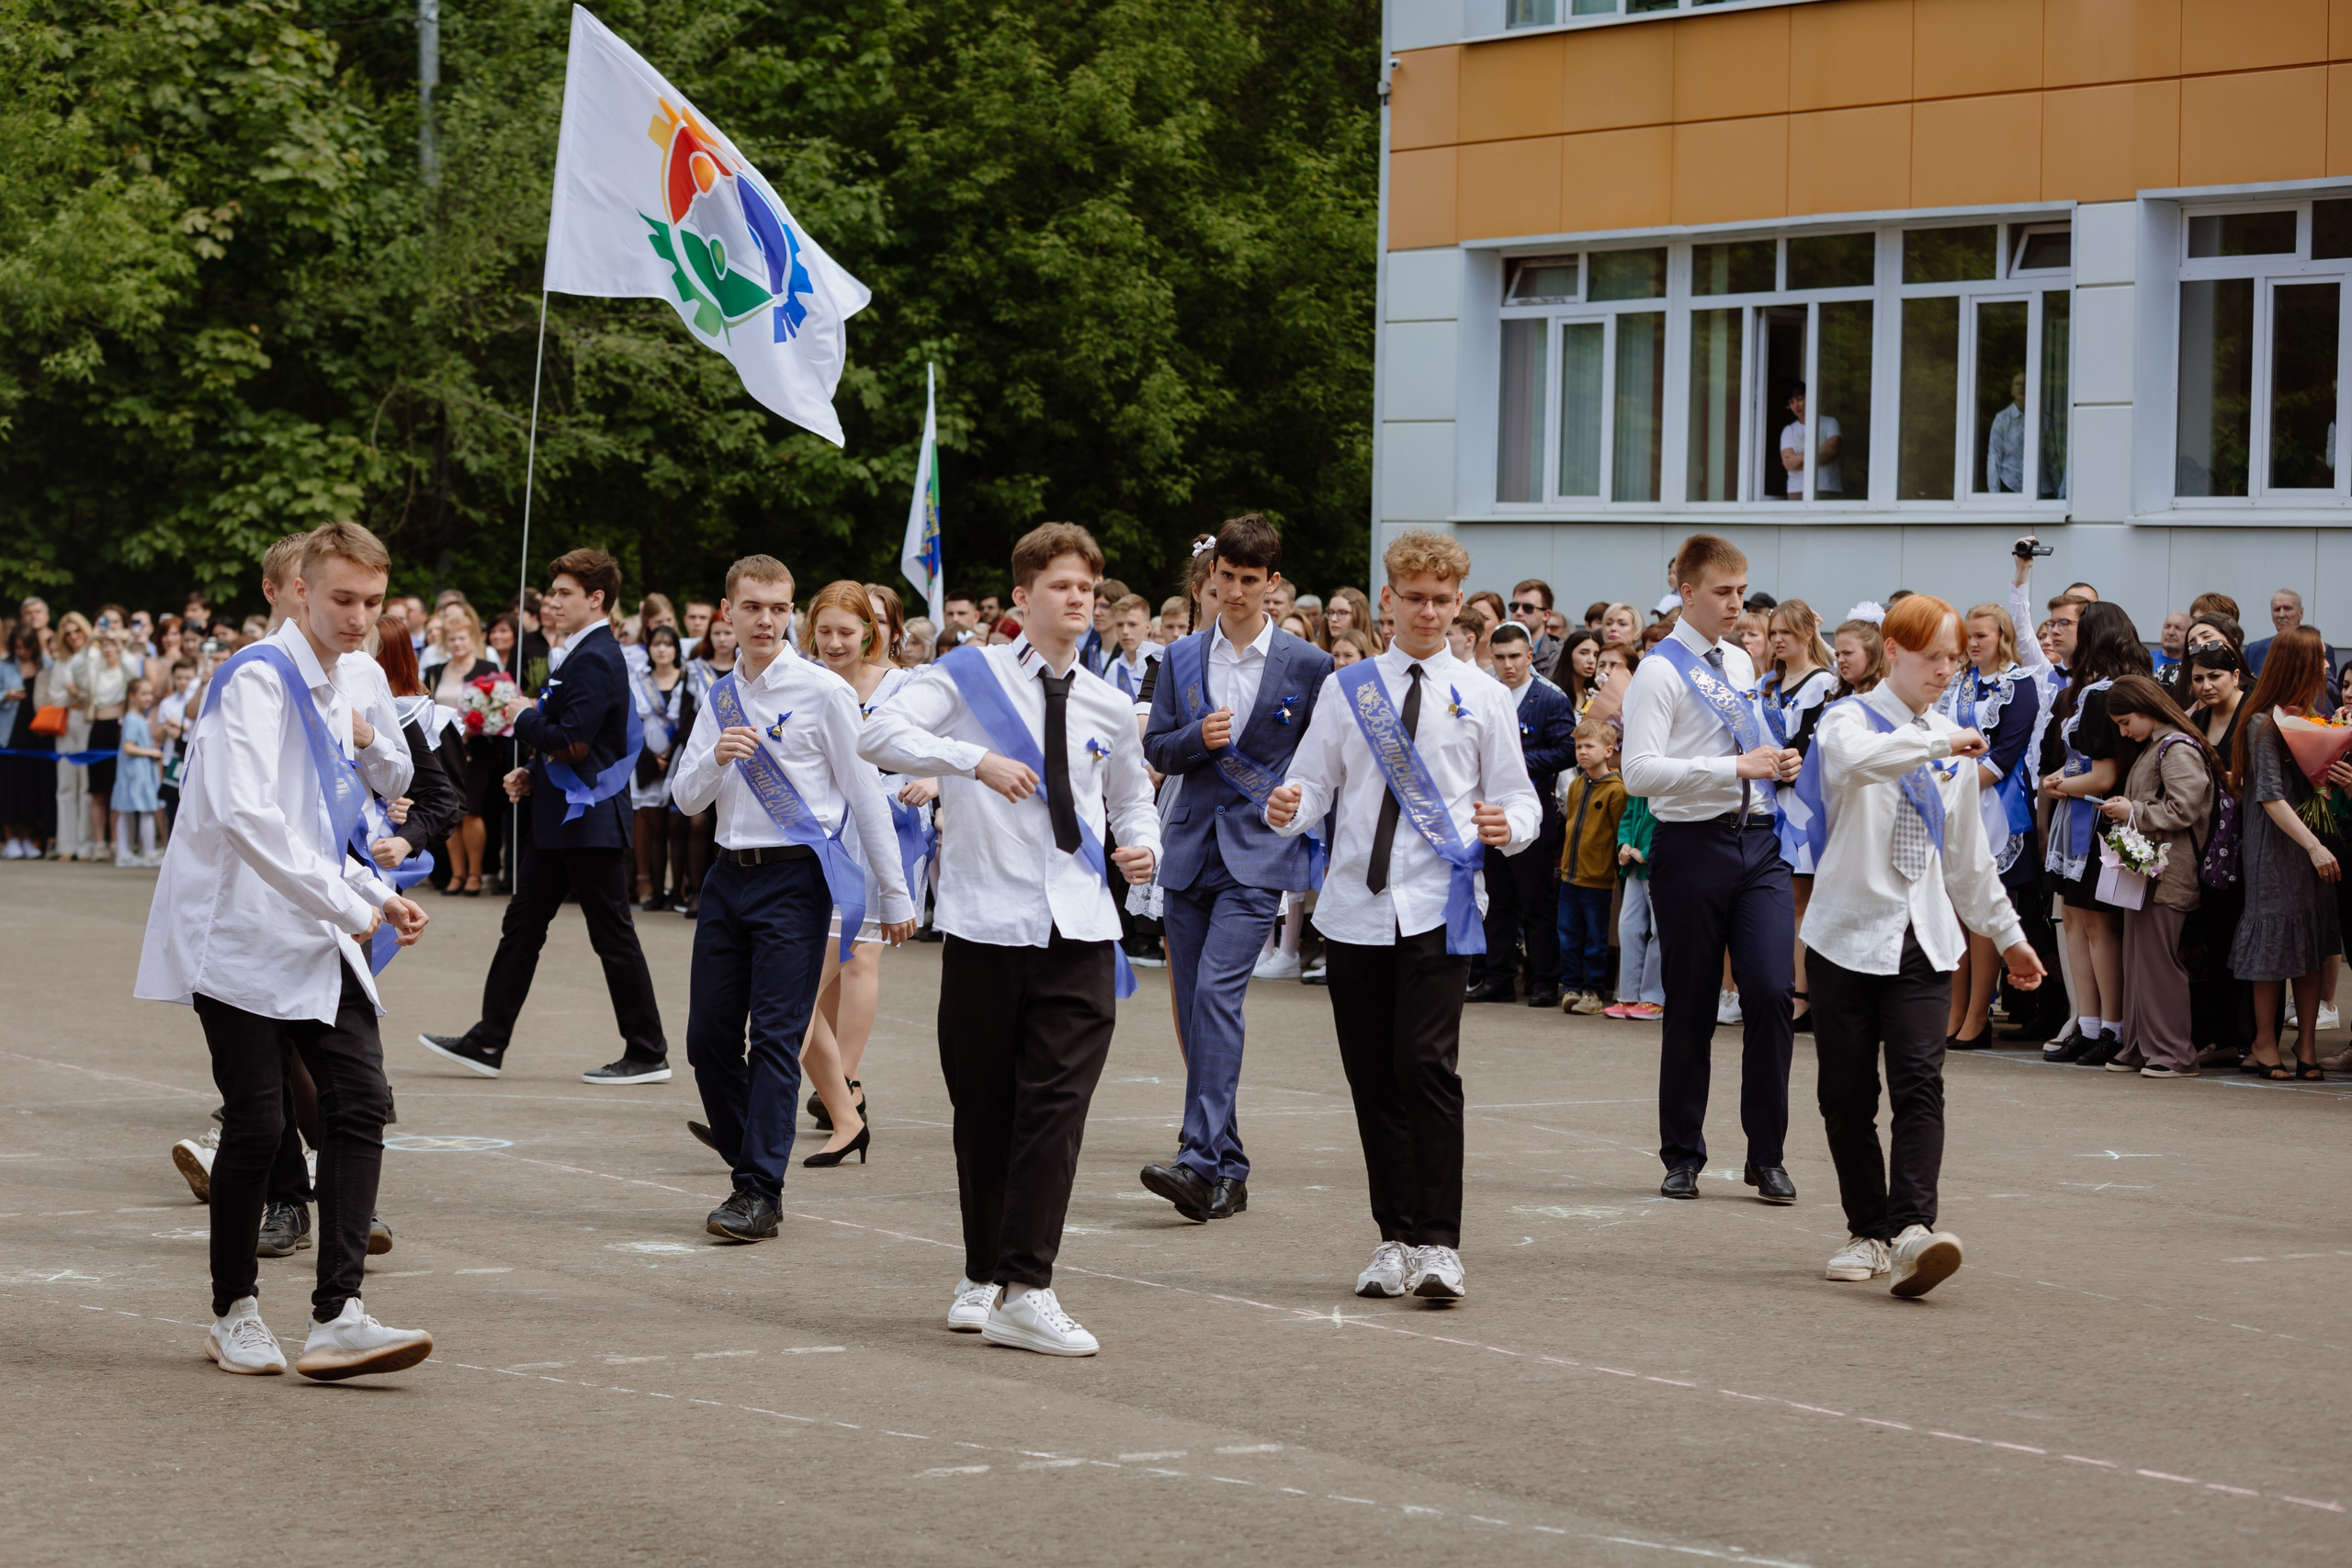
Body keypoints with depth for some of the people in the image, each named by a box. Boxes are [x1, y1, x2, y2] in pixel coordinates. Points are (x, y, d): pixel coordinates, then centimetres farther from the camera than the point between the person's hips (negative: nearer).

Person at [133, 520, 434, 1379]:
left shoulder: (344, 685, 14)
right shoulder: (259, 680, -13)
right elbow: (246, 815, -26)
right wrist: (351, 904, -22)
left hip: (317, 939, 8)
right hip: (240, 939, -7)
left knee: (359, 1105, -6)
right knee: (257, 1123, -4)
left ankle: (337, 1317, -9)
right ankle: (234, 1313, 14)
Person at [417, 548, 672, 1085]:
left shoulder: (596, 659, -17)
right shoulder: (577, 654, 15)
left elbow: (572, 741, -25)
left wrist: (524, 718, -9)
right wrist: (532, 775, 10)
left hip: (588, 820, -10)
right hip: (560, 819, 10)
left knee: (612, 935, -3)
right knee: (522, 925, 10)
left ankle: (647, 1054, 5)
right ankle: (487, 1043, 14)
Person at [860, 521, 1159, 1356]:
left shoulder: (1109, 709, 13)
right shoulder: (972, 676, 2)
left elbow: (1132, 800, 28)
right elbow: (881, 734, -12)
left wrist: (1144, 845, 7)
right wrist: (975, 760, -20)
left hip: (1078, 935, 2)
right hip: (986, 926, -2)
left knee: (1056, 1107, -9)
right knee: (983, 1110, 7)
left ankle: (1025, 1294, -10)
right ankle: (983, 1277, 23)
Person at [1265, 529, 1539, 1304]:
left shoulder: (1481, 695, 6)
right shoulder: (1347, 688, 11)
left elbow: (1517, 796, 6)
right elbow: (1312, 782, 8)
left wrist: (1509, 825, -17)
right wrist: (1287, 808, -15)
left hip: (1437, 909, -3)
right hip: (1355, 907, 3)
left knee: (1426, 1066, -14)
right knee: (1371, 1078, 7)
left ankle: (1438, 1243, -11)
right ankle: (1396, 1237, 17)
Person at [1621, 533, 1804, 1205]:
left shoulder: (1741, 663, 15)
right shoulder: (1660, 671, -8)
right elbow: (1640, 772, -18)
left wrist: (1778, 763, 6)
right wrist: (1737, 767, -20)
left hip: (1758, 843, 5)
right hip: (1693, 845, -5)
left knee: (1771, 993, -7)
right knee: (1691, 1007, 4)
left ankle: (1766, 1156, 3)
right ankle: (1682, 1156, 18)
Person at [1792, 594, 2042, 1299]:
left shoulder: (1951, 742, 14)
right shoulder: (1851, 719, -3)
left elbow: (1967, 855, 24)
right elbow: (1855, 761, -31)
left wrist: (2006, 933, 29)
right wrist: (1939, 744, -30)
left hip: (1923, 939, 3)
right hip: (1849, 931, -3)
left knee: (1919, 1084, -13)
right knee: (1848, 1094, 1)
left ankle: (1912, 1231, -25)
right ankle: (1867, 1233, 12)